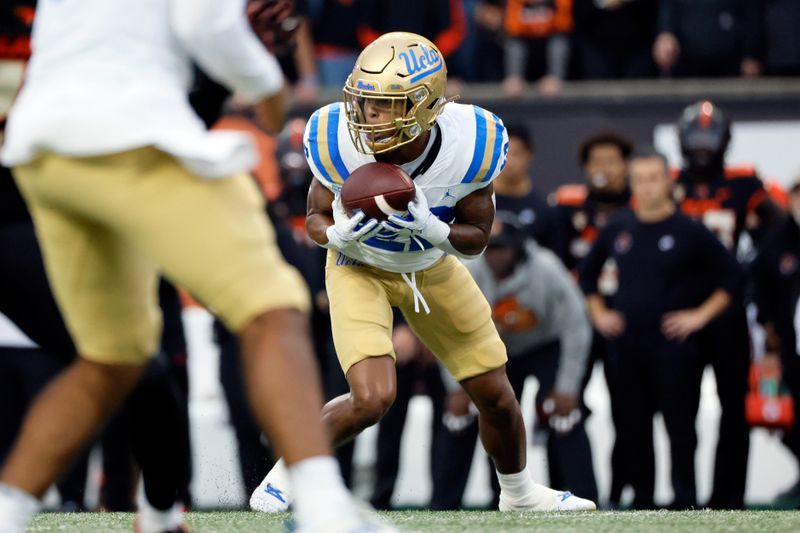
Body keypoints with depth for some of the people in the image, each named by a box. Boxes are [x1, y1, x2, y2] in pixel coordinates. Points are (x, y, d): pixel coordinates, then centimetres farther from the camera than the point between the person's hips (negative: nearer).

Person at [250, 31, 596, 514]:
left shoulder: (468, 145, -30)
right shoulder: (340, 142, -30)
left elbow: (476, 238, -15)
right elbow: (316, 219, -12)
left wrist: (430, 228, -37)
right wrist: (344, 234, -35)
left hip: (433, 267, 3)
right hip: (361, 269, -2)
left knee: (496, 396, 10)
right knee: (373, 398, -23)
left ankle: (520, 494, 39)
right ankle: (289, 471, 3)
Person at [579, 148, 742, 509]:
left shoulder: (689, 232, -4)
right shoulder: (617, 230, 9)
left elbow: (731, 277, -2)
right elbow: (588, 274, 24)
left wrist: (701, 315, -7)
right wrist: (598, 314, 13)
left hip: (673, 346, -4)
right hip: (625, 347, 4)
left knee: (680, 424, -7)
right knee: (632, 428, 6)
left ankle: (685, 502, -4)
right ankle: (642, 500, 15)